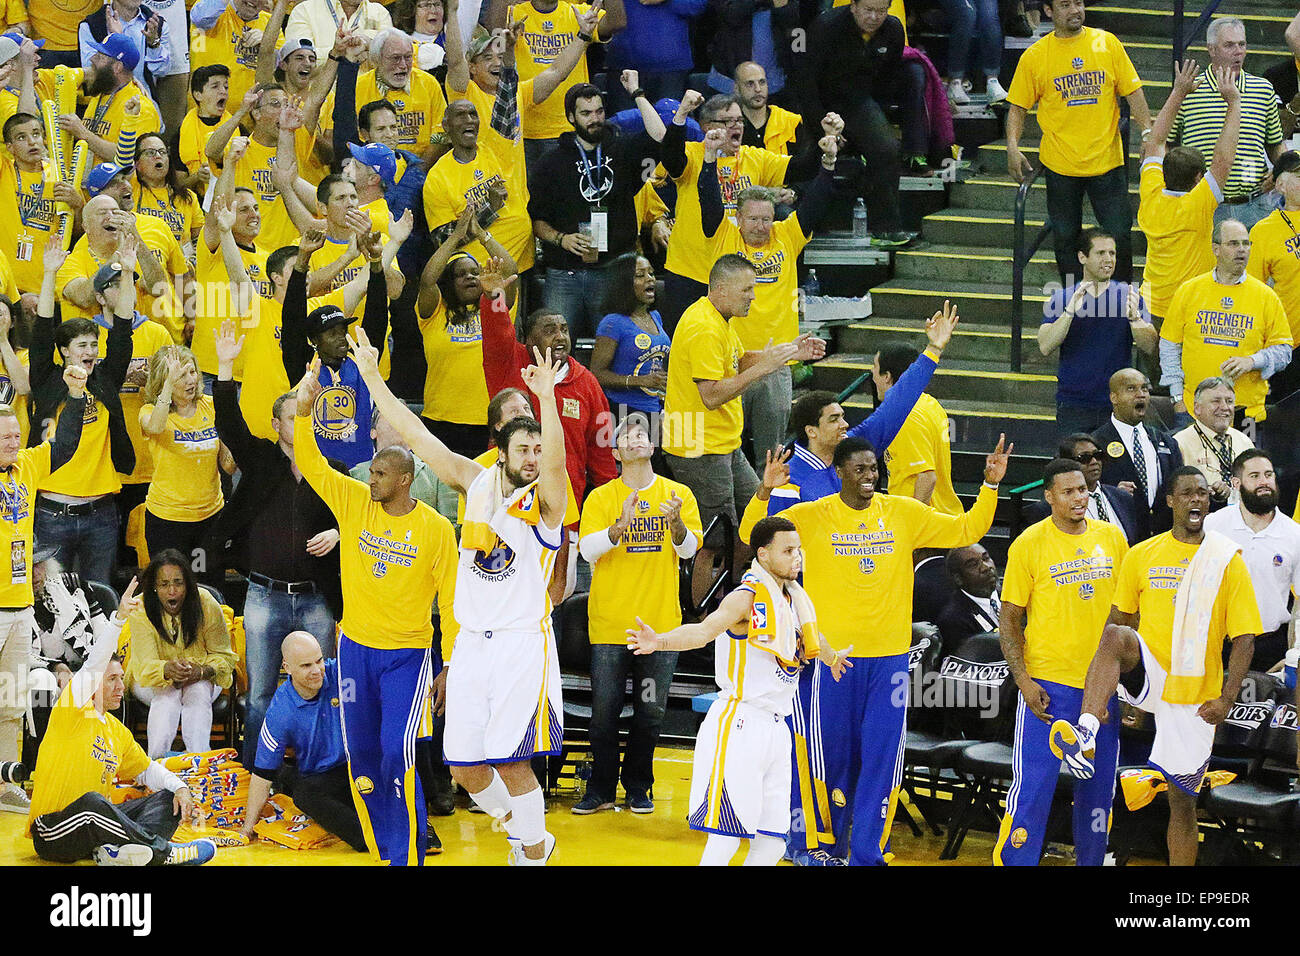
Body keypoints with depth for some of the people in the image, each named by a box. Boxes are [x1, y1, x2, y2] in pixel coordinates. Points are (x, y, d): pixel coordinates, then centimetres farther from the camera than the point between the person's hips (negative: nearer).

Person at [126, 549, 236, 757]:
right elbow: (146, 665, -27)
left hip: (201, 679, 0)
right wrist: (168, 669, -51)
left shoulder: (206, 605, -16)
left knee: (199, 691, -33)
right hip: (151, 681, 0)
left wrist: (201, 671, -32)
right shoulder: (141, 611, -19)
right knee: (168, 694, -33)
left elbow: (223, 656, -9)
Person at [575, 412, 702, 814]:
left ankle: (638, 788, 18)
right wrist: (621, 527, -27)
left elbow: (689, 549, -3)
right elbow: (588, 549, -10)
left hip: (660, 623, 1)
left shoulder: (678, 494, 6)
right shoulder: (601, 498, 2)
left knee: (651, 712, 4)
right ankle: (601, 790, 10)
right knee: (604, 710, -1)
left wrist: (675, 522, -24)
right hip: (610, 624, -1)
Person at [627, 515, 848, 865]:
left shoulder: (792, 599, 13)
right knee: (726, 837, -13)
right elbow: (704, 630, -30)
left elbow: (807, 639, 37)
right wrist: (660, 641, -49)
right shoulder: (748, 597, -12)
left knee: (773, 842, 7)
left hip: (776, 728, 8)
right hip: (739, 727, -8)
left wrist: (832, 658, 58)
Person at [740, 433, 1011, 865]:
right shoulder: (812, 516, -2)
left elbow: (966, 530, 11)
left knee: (882, 758, 0)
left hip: (889, 656, 2)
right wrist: (764, 493, -22)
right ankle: (823, 843, 24)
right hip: (832, 657, -2)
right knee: (831, 755, 6)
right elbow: (752, 535, -6)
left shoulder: (903, 513, 5)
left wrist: (990, 487, -1)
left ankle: (867, 853, 6)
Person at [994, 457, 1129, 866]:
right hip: (1048, 682, -4)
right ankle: (1012, 861, -1)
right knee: (1033, 785, -7)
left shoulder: (1112, 537, 6)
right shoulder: (1029, 544, -6)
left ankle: (1091, 861, 23)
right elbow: (1009, 618, -4)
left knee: (1099, 785, 11)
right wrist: (1023, 679, -12)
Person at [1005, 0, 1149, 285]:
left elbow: (1132, 92, 5)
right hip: (1060, 164, 0)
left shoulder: (1107, 43, 2)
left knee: (1119, 235, -1)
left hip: (1107, 161, 0)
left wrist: (1147, 132, -6)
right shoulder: (1035, 56, -1)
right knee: (1065, 238, 7)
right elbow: (1018, 107, 4)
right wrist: (1013, 147, -10)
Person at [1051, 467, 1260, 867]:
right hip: (1146, 679, 0)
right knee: (1116, 636, -32)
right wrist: (1101, 687, 0)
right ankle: (1085, 737, -45)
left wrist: (1226, 699, -11)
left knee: (1182, 800, 3)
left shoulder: (1228, 560, 1)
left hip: (1196, 695, 0)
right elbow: (1117, 620, 9)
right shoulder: (1142, 556, 5)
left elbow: (1244, 638, -1)